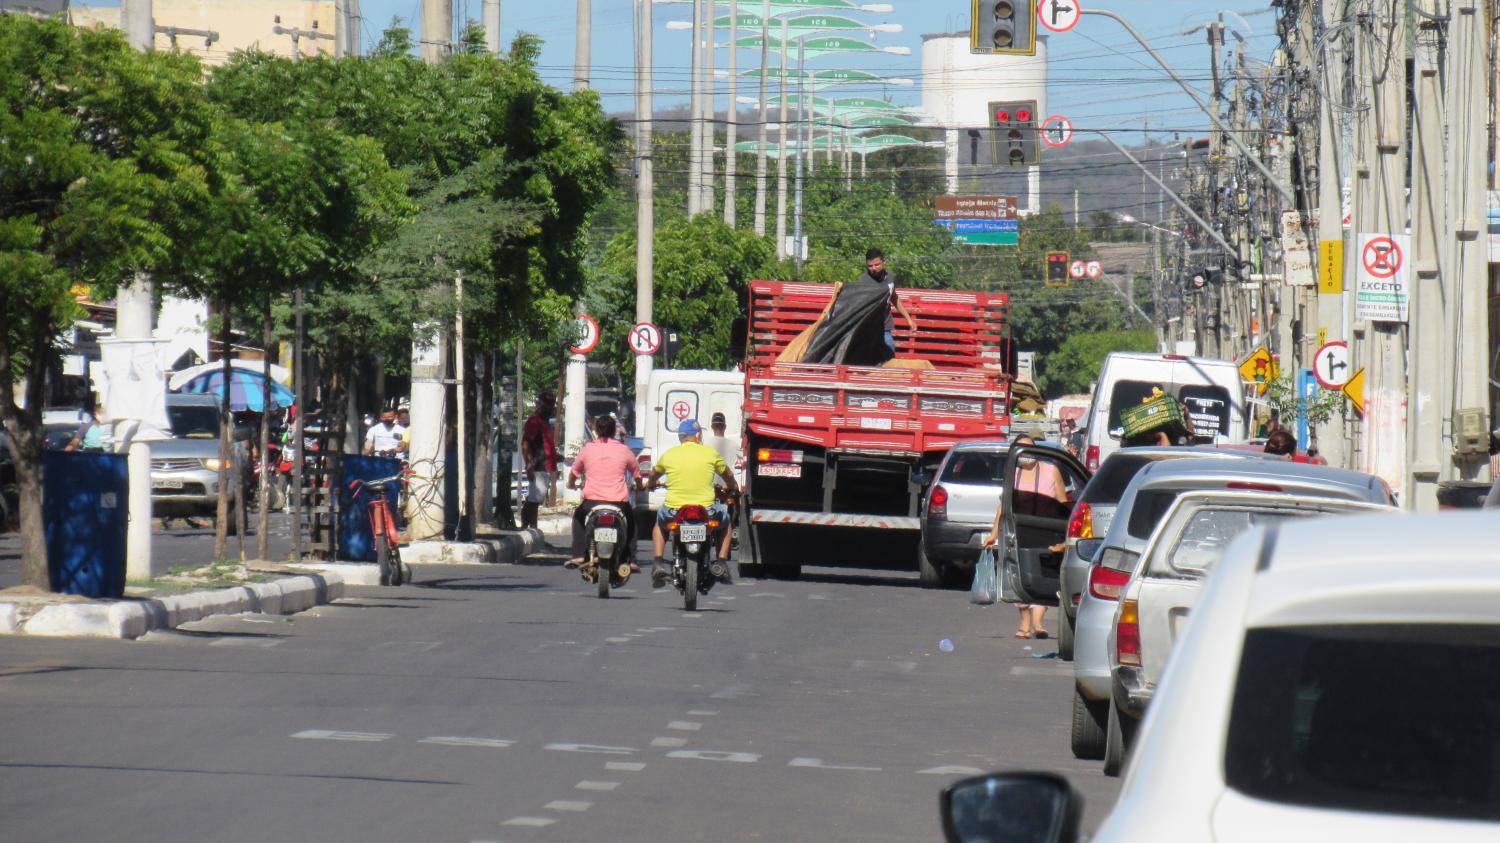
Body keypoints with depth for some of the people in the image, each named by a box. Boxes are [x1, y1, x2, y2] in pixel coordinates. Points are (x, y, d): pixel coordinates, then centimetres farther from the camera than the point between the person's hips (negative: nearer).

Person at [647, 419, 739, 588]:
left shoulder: (669, 454, 4)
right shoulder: (710, 453, 1)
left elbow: (654, 474, 25)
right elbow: (727, 475, 18)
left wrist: (651, 484, 49)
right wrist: (733, 487, 41)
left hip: (674, 512, 1)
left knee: (659, 523, 34)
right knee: (726, 519, 29)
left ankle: (658, 562, 15)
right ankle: (721, 562, 17)